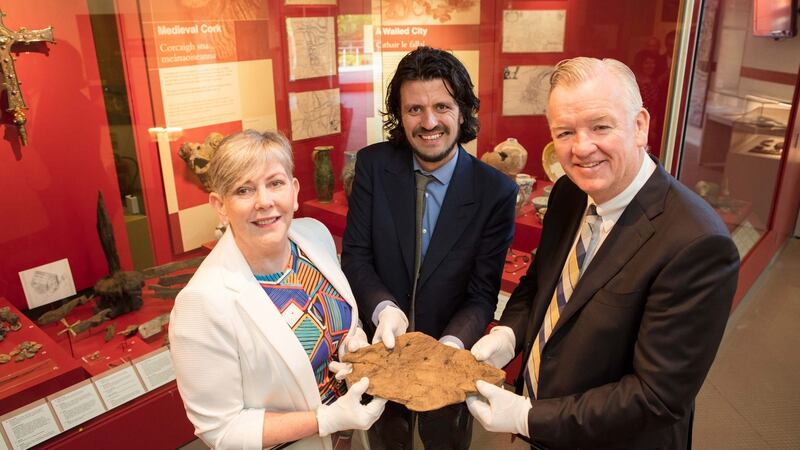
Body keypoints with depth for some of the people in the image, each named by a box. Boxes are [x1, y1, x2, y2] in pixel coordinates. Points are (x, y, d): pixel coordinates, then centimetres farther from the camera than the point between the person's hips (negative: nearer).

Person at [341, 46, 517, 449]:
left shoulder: (496, 191, -17)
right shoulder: (372, 165, -13)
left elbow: (483, 292, -14)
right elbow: (355, 253, -11)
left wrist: (452, 343, -32)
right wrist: (384, 309, -29)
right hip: (383, 345, 1)